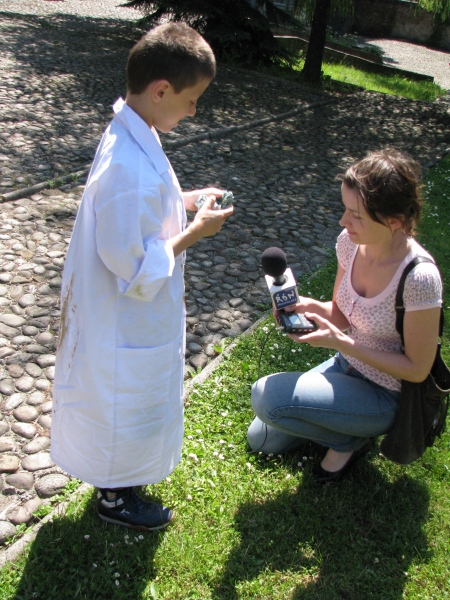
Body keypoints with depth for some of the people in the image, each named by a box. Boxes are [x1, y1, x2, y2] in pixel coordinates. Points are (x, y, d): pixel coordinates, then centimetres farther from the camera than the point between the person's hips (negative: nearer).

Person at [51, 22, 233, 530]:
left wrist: (185, 200, 1)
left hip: (132, 312, 10)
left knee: (135, 400, 30)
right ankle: (114, 496, 42)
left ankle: (119, 473, 57)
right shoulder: (132, 171, -36)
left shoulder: (129, 131, -4)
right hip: (127, 322, -10)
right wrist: (194, 231, -20)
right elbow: (139, 271, -29)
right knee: (125, 405, 15)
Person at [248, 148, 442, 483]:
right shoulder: (351, 242, -13)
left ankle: (352, 439, 2)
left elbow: (417, 369, -22)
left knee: (267, 396, -23)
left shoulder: (420, 278, -33)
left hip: (385, 395, -6)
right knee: (261, 441, 12)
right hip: (347, 367, 7)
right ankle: (348, 425, 25)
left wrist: (340, 341, -29)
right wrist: (312, 307, -20)